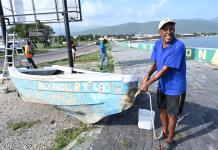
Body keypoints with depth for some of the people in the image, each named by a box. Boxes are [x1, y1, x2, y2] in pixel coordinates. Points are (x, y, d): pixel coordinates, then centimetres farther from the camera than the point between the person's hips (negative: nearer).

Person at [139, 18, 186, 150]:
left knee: (172, 114, 11)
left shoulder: (178, 46, -27)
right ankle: (165, 131, 48)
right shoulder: (158, 44, -4)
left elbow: (165, 70, -26)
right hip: (162, 85, 6)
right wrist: (148, 75, -14)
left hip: (175, 87, -6)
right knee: (162, 110, 21)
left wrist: (148, 83, -21)